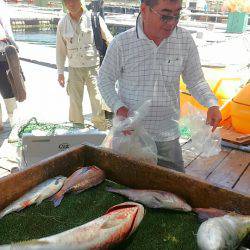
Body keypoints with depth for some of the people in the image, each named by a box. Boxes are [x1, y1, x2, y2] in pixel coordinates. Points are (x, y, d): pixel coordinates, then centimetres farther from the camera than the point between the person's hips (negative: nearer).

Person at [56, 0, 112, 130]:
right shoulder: (62, 23, 4)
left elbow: (110, 40, 2)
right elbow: (60, 49, 11)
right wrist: (60, 72, 9)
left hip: (94, 67, -3)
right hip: (74, 69, 3)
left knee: (98, 102, -5)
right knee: (74, 103, 9)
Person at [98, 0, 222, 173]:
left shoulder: (185, 40, -5)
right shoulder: (121, 43, -11)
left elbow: (196, 81, 4)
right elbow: (105, 80, 0)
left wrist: (212, 104, -13)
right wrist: (118, 107, -15)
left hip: (167, 136, 2)